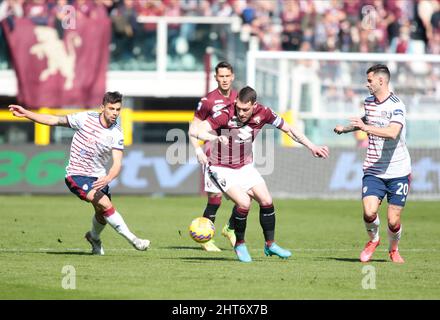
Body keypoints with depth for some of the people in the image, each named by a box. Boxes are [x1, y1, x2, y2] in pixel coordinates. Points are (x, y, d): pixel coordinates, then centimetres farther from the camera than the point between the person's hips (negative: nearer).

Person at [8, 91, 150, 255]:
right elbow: (55, 120, -3)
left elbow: (117, 163, -18)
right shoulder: (85, 118, -13)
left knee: (103, 214, 11)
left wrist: (107, 179, -39)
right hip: (77, 175, -4)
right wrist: (25, 113, -5)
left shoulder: (116, 134, -10)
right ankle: (133, 240, -16)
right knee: (105, 204, -22)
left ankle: (94, 237, 45)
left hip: (98, 177, 4)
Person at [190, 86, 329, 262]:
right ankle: (239, 245, 1)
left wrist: (312, 147, -2)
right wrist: (216, 138, -54)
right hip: (222, 168, -5)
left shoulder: (263, 113, -15)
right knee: (244, 203, -22)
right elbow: (195, 131, -37)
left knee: (266, 201, -3)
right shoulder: (225, 115, -29)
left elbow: (289, 129, 1)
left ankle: (270, 244, 17)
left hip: (245, 166, 5)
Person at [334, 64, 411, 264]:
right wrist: (346, 129, 36)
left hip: (398, 172, -4)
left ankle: (393, 249, 28)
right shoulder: (368, 102, 9)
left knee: (393, 221, -3)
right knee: (369, 212, -17)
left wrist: (366, 128, -40)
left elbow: (392, 132, -31)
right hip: (373, 171, 4)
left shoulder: (396, 105, -14)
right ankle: (373, 240, 15)